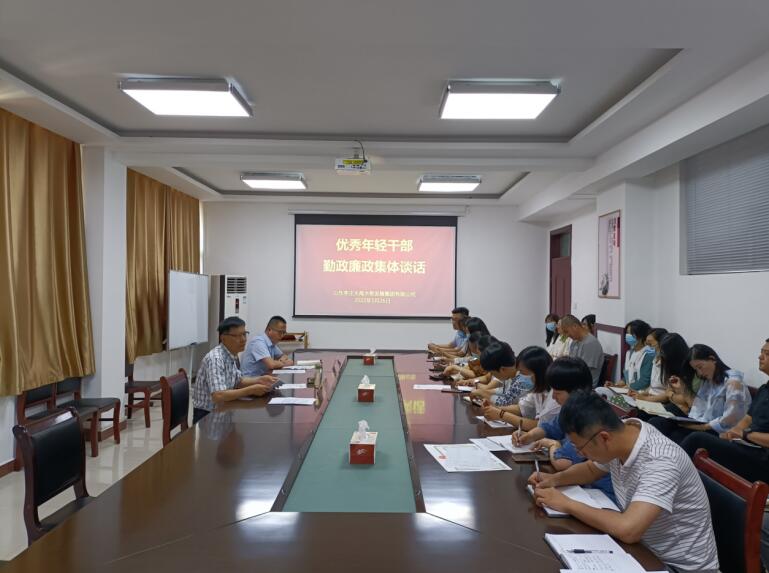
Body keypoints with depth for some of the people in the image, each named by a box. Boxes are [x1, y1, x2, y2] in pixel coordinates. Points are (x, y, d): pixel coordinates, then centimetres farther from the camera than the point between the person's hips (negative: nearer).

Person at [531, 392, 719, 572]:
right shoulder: (625, 428, -9)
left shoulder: (659, 462, -31)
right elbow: (591, 469, 11)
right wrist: (554, 479, -6)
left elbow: (628, 530, -42)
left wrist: (567, 504, -29)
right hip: (643, 548, 7)